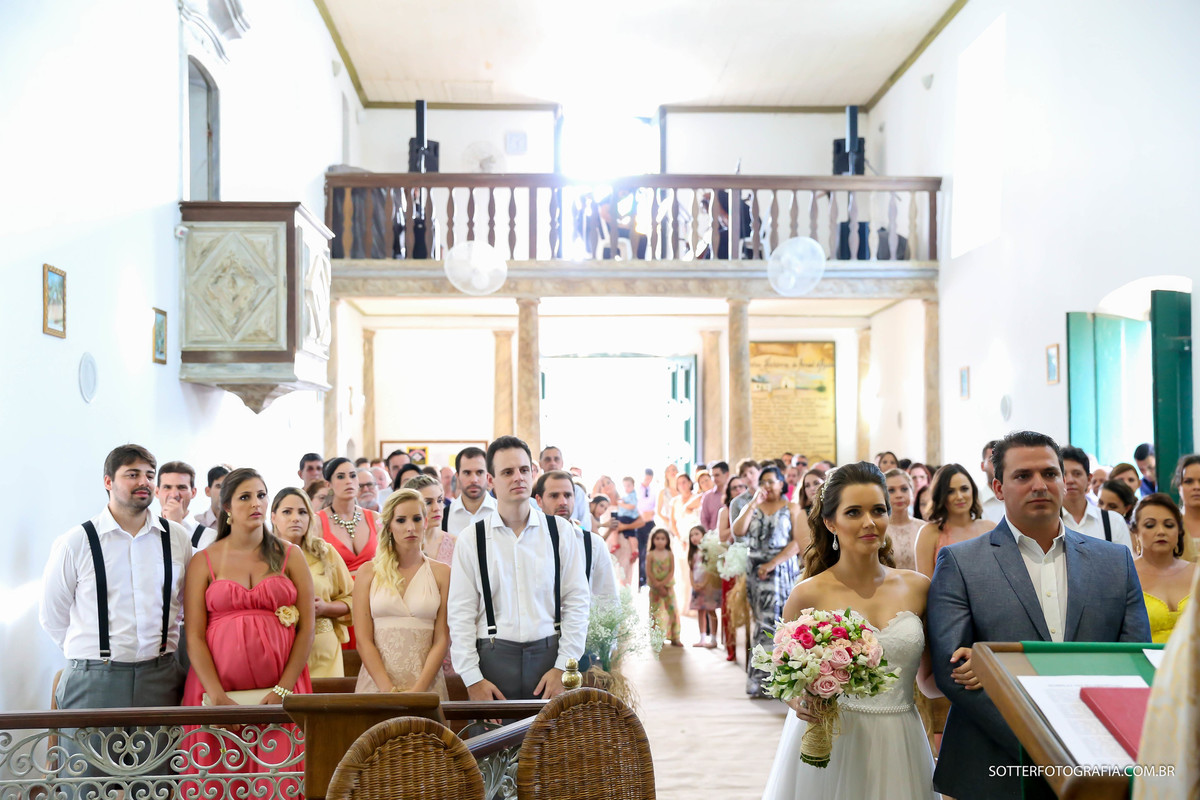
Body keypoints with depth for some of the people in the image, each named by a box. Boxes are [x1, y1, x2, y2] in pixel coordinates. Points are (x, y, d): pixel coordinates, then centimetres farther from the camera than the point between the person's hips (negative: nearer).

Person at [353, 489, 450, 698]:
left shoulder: (442, 573, 3)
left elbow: (442, 640, -2)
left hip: (426, 682, 0)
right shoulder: (368, 572, 4)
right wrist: (389, 690, -12)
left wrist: (417, 690, -13)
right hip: (377, 681, 0)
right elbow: (363, 640, -2)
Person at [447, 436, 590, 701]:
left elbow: (577, 602, 3)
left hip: (549, 654, 1)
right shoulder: (471, 539, 3)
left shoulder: (560, 533, 4)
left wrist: (563, 667, -4)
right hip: (493, 657, 0)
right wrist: (472, 678, -4)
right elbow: (460, 614, 2)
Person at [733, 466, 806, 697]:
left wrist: (772, 564, -13)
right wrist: (753, 504, -6)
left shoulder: (791, 509, 4)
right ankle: (766, 679, 11)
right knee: (761, 620, 4)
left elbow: (799, 543, -6)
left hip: (782, 571, -3)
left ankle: (760, 678, 0)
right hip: (755, 572, 3)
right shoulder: (751, 508, 14)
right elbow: (738, 532, -2)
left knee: (770, 622, -6)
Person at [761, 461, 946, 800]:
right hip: (829, 745, -2)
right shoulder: (808, 595, -7)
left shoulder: (917, 587, 2)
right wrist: (799, 701, -18)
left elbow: (928, 680, 10)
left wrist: (961, 674, -10)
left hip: (899, 747, 3)